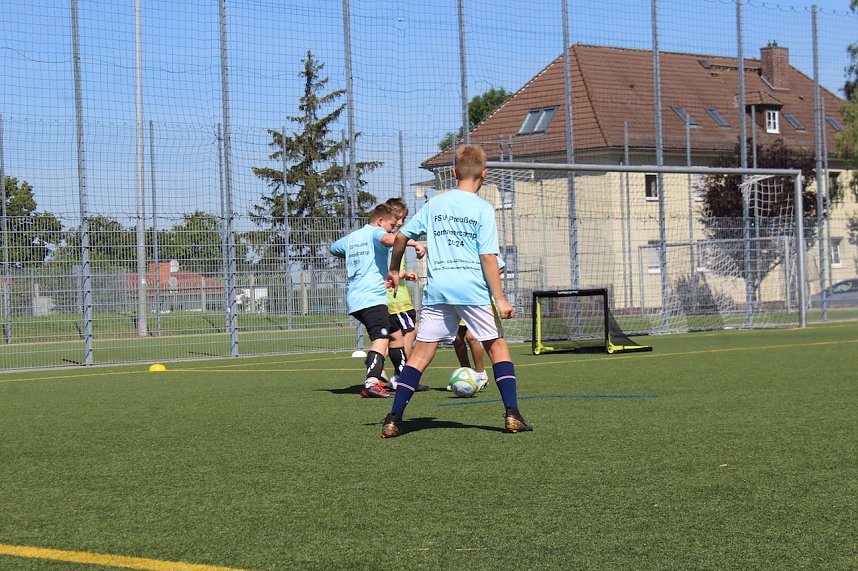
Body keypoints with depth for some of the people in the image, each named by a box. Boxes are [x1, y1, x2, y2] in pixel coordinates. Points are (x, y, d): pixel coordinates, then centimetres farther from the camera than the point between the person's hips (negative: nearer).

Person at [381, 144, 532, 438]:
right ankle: (512, 414, 1)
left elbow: (400, 236, 13)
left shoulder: (434, 204, 10)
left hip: (437, 288, 3)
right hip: (474, 290, -3)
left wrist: (393, 270, 29)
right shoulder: (483, 209, -1)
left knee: (421, 352, 4)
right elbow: (488, 256, -8)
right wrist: (500, 298, -7)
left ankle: (393, 419, -2)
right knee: (497, 346, 9)